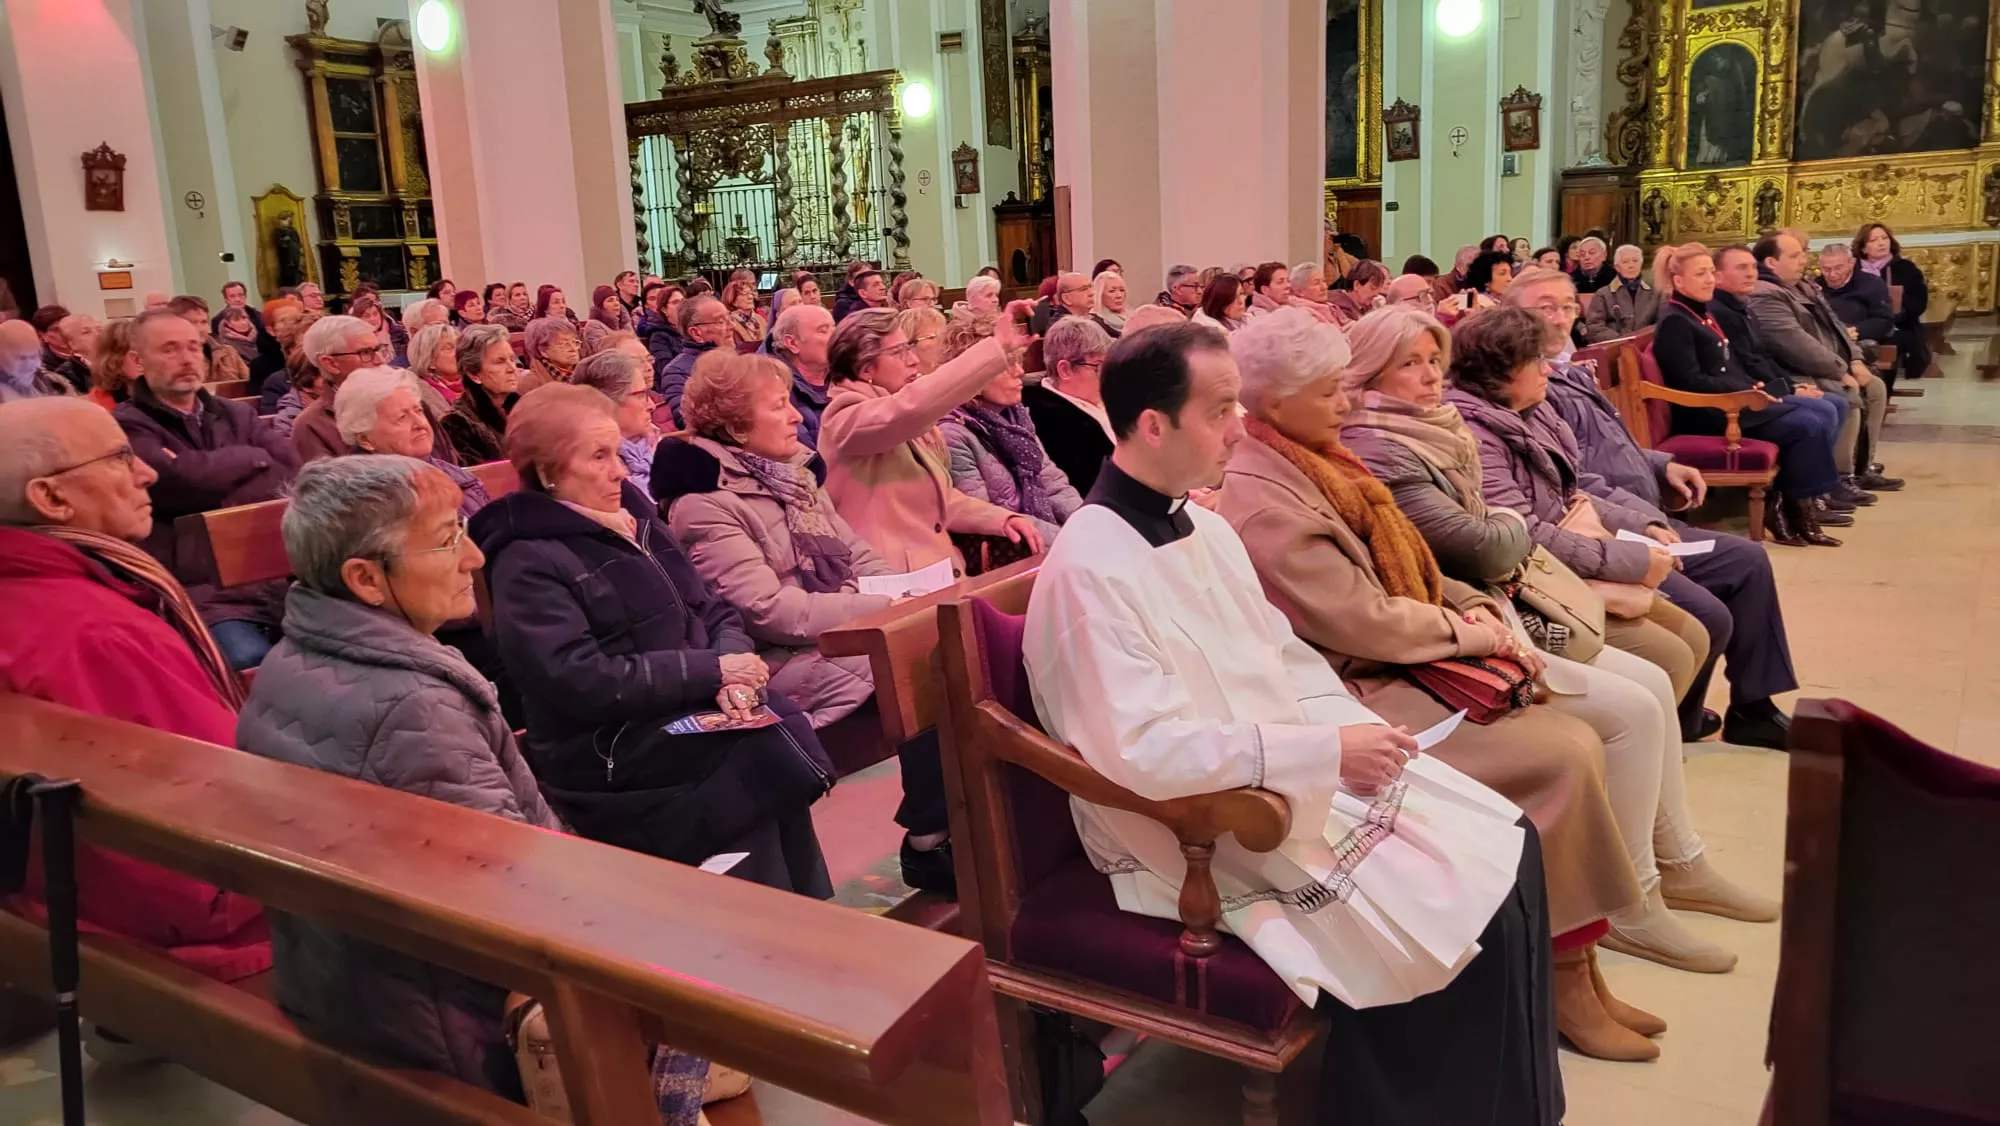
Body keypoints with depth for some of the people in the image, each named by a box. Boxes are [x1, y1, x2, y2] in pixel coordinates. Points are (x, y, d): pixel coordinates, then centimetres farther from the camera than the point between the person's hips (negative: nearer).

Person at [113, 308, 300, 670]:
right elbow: (191, 477, -15)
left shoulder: (238, 415, 19)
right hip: (203, 596, -4)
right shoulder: (125, 428, 1)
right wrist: (253, 457, 3)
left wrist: (222, 500, -9)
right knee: (249, 661, -33)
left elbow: (291, 475, 3)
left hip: (280, 579, 4)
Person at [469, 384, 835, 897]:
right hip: (609, 753, -7)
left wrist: (732, 666, -10)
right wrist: (712, 671, -18)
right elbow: (582, 683, -19)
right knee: (776, 752, -27)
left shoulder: (638, 522, 16)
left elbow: (714, 611, 14)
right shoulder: (529, 562, -8)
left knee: (785, 726, -22)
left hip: (695, 715, 7)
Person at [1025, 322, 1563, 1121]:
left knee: (1508, 848, 2)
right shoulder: (1091, 570, -23)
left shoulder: (1203, 525, 6)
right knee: (1467, 921, -13)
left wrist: (1353, 730, -3)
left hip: (1294, 769, 9)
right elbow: (1145, 752, -29)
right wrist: (1327, 751, -24)